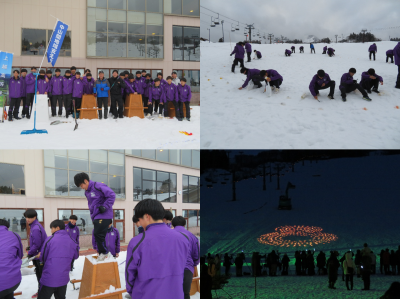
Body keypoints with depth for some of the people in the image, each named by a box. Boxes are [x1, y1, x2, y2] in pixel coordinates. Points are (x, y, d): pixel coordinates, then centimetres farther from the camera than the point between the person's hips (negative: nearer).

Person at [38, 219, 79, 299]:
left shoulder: (50, 239, -10)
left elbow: (42, 257, -3)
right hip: (63, 279, 4)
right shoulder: (72, 241, 2)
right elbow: (75, 256, 15)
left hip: (49, 279, -4)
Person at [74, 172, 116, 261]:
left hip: (104, 216, -9)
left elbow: (111, 195, -18)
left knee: (98, 234, -13)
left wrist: (105, 207, -19)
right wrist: (92, 215, 15)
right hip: (96, 216, 9)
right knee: (97, 235, 9)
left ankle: (104, 252, -1)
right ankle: (101, 254, 16)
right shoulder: (87, 192, 14)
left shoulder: (98, 186, -15)